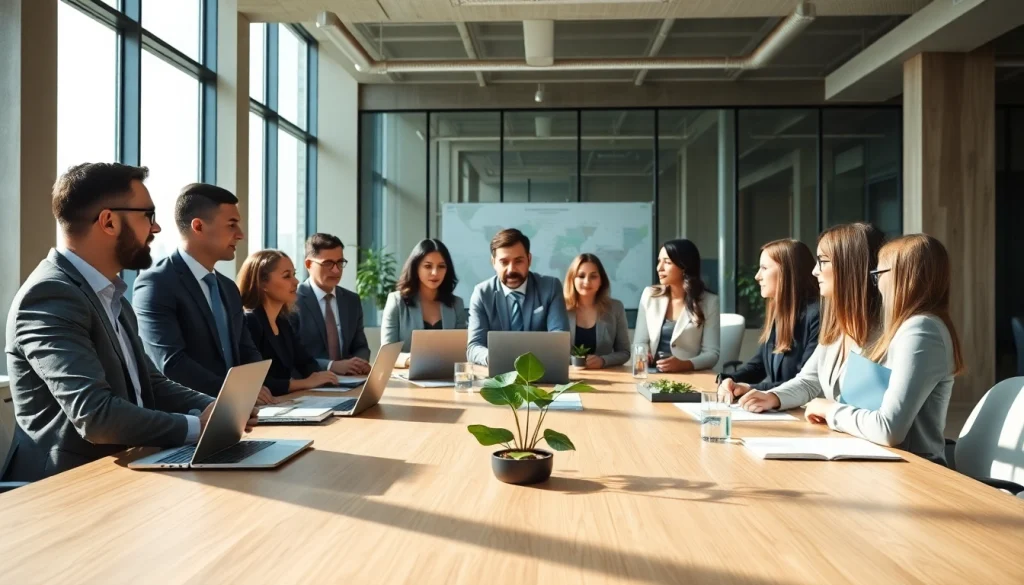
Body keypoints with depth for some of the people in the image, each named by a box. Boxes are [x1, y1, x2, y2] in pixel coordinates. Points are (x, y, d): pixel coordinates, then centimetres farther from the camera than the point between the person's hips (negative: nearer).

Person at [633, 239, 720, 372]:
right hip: (653, 374, 2)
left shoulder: (709, 302, 0)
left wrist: (684, 364, -20)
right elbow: (640, 342, 9)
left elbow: (711, 354, -3)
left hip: (690, 376, -1)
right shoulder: (649, 295, 7)